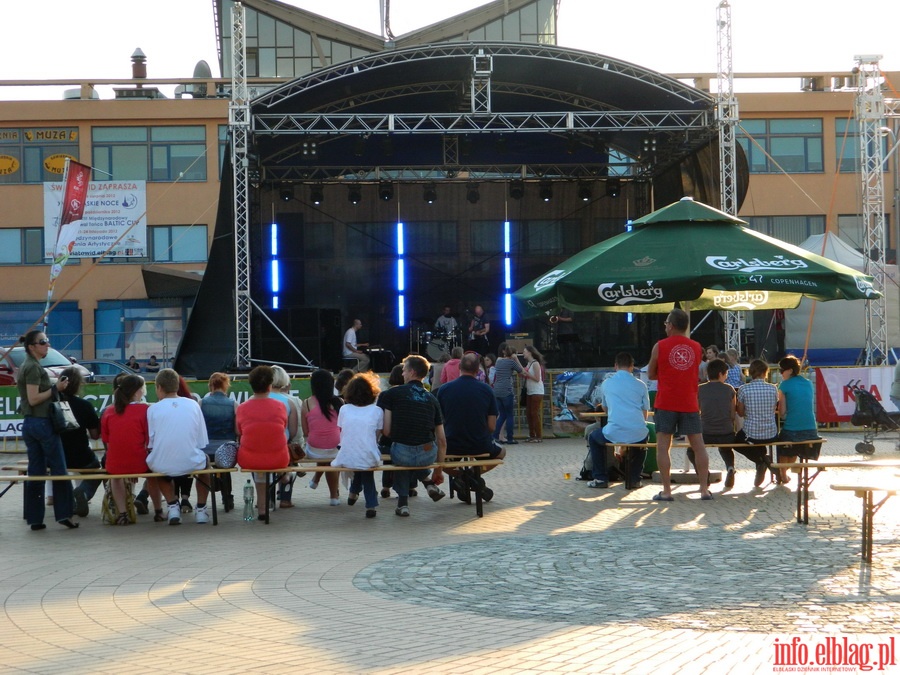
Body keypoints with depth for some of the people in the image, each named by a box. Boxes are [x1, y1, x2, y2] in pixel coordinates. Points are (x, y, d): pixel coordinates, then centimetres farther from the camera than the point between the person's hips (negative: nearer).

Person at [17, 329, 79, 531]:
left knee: (36, 472, 8)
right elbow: (33, 399, -18)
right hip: (43, 423, -9)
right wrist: (56, 388, -16)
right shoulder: (34, 367, -13)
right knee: (59, 470, -2)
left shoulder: (25, 367, 16)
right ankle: (63, 514, 0)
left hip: (28, 423, 9)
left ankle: (34, 518, 6)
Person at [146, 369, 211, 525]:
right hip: (191, 463, 1)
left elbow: (150, 444, -1)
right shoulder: (193, 404, 3)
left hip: (162, 467, 0)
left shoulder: (154, 409, -1)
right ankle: (201, 508, 30)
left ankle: (172, 505, 20)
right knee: (205, 460, 35)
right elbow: (202, 442, 4)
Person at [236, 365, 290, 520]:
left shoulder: (242, 408, -5)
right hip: (278, 460, -1)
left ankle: (262, 507, 37)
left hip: (249, 461, 1)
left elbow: (239, 434, 7)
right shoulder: (280, 406, -5)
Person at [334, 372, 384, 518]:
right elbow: (376, 438, 5)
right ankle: (371, 505, 22)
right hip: (370, 461, -2)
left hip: (346, 460, 2)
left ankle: (354, 492, 47)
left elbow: (341, 436, 11)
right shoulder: (377, 411, 1)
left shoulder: (344, 409, 5)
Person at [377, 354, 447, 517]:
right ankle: (427, 481, 22)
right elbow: (442, 441, 13)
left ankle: (403, 500, 23)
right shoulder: (432, 399, 13)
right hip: (428, 455, 3)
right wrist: (438, 470, 25)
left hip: (402, 455, -3)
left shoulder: (392, 394, 3)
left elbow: (386, 430, -2)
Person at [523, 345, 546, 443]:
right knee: (528, 413, 8)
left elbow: (537, 379, -17)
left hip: (537, 392, -9)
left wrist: (526, 374, -17)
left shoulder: (535, 364, -13)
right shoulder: (528, 363, 13)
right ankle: (532, 435, 14)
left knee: (535, 413, -7)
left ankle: (539, 436, -3)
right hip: (529, 392, 9)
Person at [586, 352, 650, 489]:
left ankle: (600, 478, 24)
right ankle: (634, 479, 33)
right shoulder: (640, 385, 8)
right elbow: (645, 415, 13)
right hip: (637, 434, 1)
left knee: (593, 437, 32)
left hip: (614, 434, -1)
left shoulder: (606, 383, 9)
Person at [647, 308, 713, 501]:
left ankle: (667, 491, -3)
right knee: (698, 445, 6)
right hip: (689, 404, 3)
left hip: (666, 403, -2)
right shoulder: (697, 347, 5)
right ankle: (705, 489, 5)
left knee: (663, 445, 2)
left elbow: (651, 375, 6)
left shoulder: (660, 346, -3)